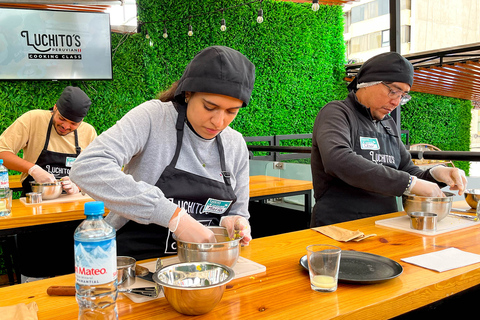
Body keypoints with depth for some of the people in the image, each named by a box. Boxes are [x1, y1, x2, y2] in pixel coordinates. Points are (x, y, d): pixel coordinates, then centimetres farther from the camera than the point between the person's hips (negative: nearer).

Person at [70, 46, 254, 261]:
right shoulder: (153, 117, -12)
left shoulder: (236, 145, 3)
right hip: (132, 260, -3)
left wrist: (233, 223, -11)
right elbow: (87, 168, -26)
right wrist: (175, 217, -28)